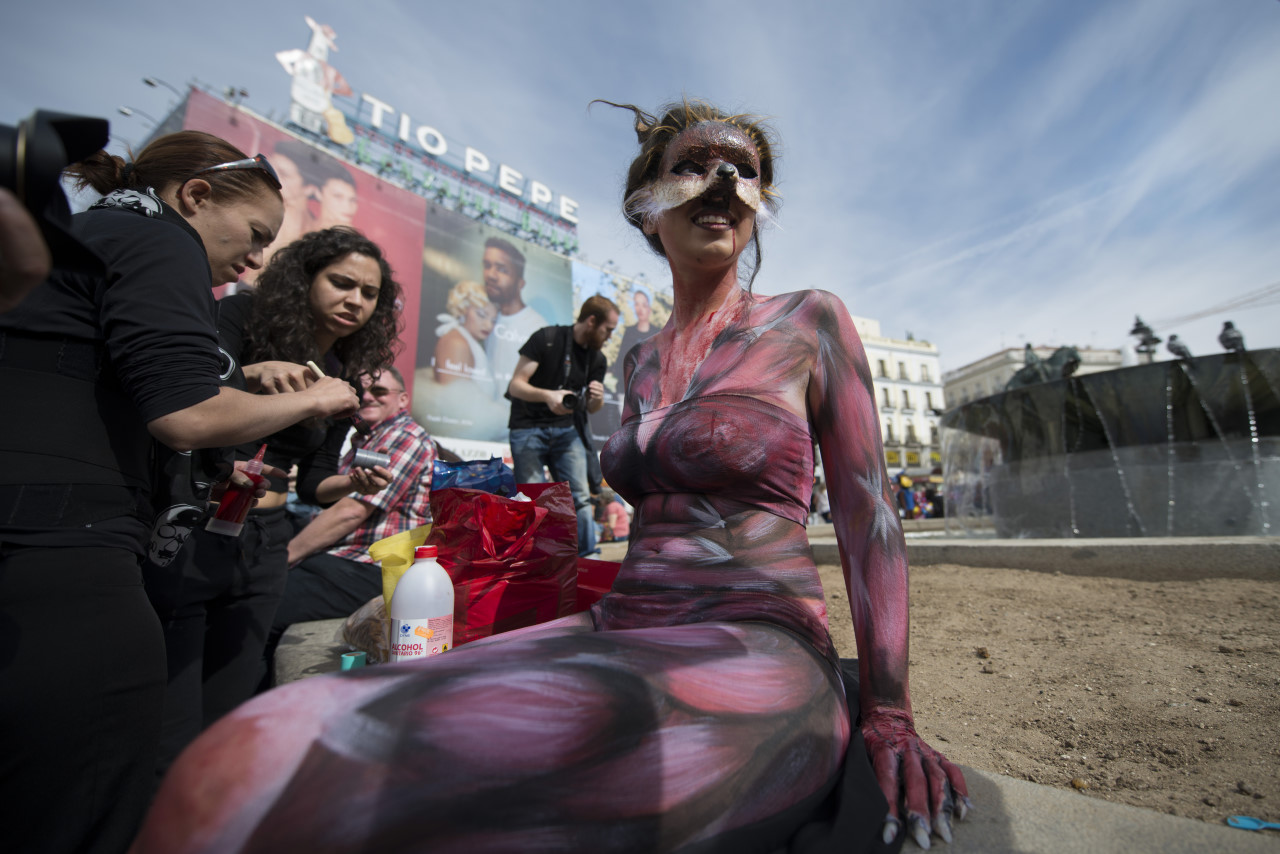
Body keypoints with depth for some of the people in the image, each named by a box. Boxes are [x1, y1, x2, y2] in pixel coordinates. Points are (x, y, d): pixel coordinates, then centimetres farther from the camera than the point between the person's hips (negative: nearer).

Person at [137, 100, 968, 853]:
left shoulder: (810, 322, 1)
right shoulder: (642, 359, 15)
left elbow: (869, 517, 0)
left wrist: (887, 715, -2)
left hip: (756, 648, -5)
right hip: (619, 631, 5)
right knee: (267, 749, -15)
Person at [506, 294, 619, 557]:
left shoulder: (597, 359, 9)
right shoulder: (546, 338, -7)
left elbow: (592, 408, 13)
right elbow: (516, 385, -11)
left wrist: (597, 398, -11)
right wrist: (547, 395, -30)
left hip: (567, 429, 4)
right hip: (529, 427, -4)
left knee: (580, 497, -4)